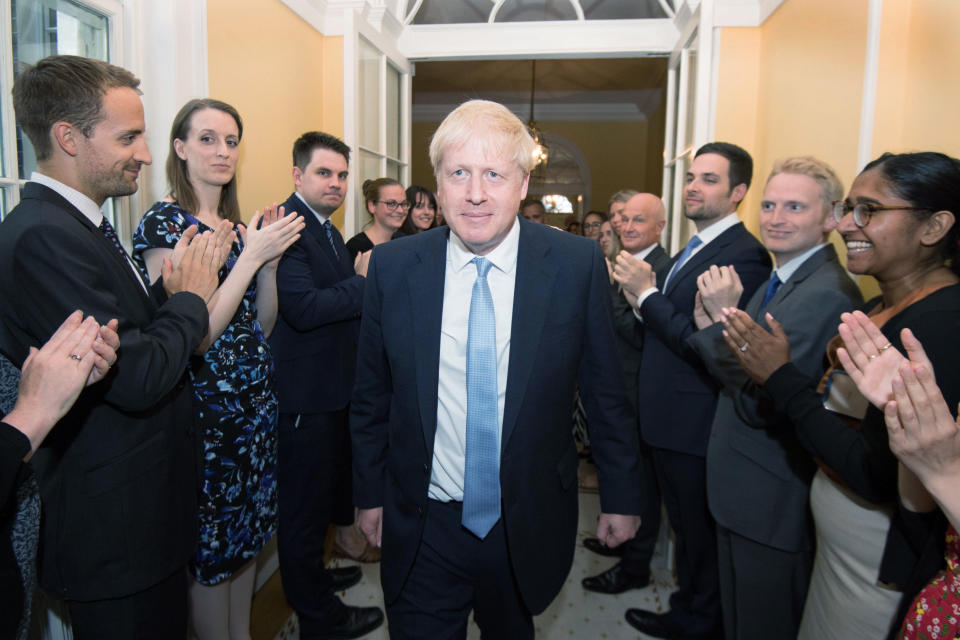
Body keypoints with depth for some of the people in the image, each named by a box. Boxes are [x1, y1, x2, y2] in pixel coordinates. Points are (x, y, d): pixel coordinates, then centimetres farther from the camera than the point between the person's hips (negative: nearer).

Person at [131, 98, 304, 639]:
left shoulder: (236, 225, 10)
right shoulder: (163, 223, -12)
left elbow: (262, 325, 10)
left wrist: (271, 260, -5)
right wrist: (251, 256, -20)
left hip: (256, 400, 7)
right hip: (206, 406, -7)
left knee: (251, 530, 18)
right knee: (213, 543, 8)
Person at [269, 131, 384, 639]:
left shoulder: (327, 230, 14)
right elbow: (303, 308, -28)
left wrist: (362, 280, -1)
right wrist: (363, 284, -17)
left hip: (335, 385, 11)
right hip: (305, 392, -11)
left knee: (329, 480, 25)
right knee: (306, 501, 5)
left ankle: (310, 576, 47)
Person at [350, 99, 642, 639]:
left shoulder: (578, 264, -11)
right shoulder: (392, 267, -8)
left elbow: (605, 390, -3)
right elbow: (372, 396, 2)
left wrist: (621, 496, 3)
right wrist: (370, 493, 8)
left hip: (531, 527, 1)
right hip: (423, 530, 0)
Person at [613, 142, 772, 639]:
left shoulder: (744, 255, -19)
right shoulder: (692, 249, 12)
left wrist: (646, 292, -21)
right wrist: (643, 297, -4)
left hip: (697, 425, -9)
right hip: (669, 420, 9)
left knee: (699, 534, 11)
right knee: (684, 526, 24)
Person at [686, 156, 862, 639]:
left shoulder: (826, 293, -24)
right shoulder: (780, 281, 8)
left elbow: (759, 404, -26)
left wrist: (724, 319, -23)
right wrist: (712, 326, -8)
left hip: (774, 508, -9)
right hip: (745, 496, 9)